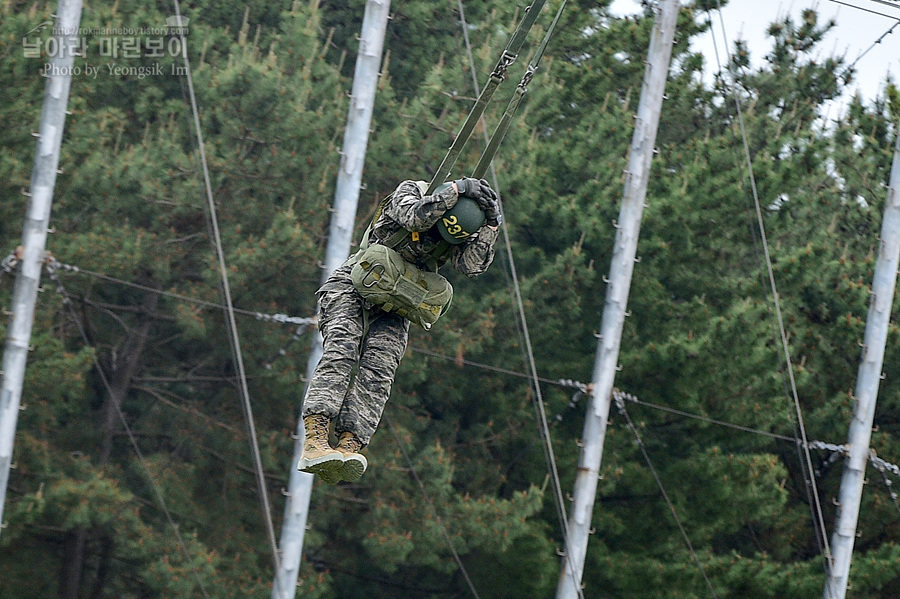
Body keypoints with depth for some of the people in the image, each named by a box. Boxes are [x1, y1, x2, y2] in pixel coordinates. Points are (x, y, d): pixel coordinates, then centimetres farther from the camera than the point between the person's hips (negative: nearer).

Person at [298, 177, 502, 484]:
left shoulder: (463, 232, -2)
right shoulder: (411, 191, -12)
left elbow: (472, 266, -18)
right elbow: (414, 216, -33)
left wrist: (491, 226, -26)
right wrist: (455, 189, -34)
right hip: (351, 287, -3)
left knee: (378, 367, -21)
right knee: (341, 352, -25)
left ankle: (349, 447, -37)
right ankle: (314, 440, -40)